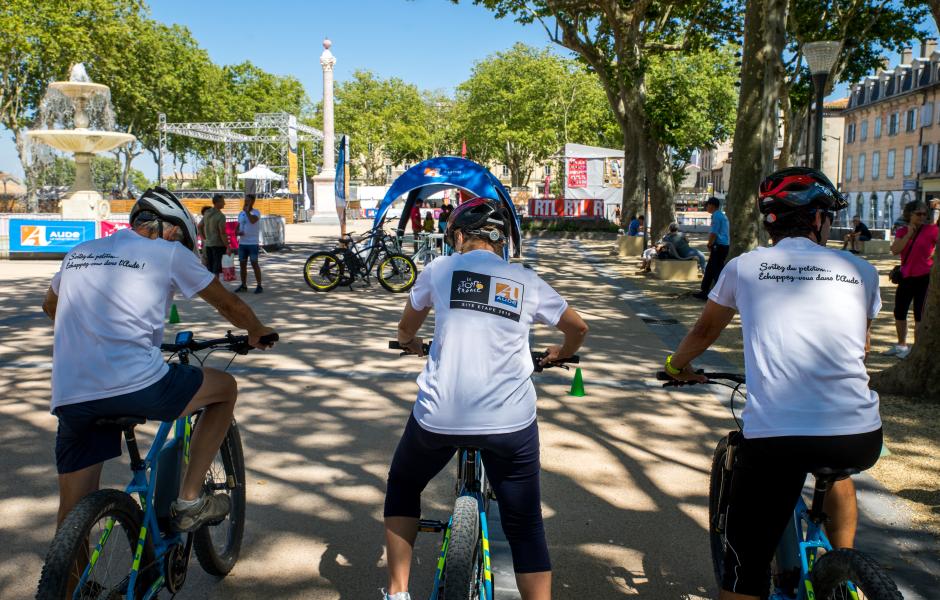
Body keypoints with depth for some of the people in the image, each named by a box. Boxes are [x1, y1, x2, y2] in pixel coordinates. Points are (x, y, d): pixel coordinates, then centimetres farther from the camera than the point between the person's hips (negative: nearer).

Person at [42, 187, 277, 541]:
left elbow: (50, 306, 42)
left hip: (69, 400, 6)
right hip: (137, 386, -5)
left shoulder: (79, 253, 23)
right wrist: (257, 332, 34)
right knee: (225, 387, 19)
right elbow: (229, 305, 15)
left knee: (73, 518, 16)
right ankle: (189, 502, 17)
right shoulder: (168, 252, 7)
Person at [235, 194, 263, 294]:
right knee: (242, 264, 8)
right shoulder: (241, 213, 14)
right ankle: (243, 285, 17)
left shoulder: (256, 212, -5)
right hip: (242, 243, 6)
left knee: (254, 264, -5)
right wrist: (238, 232, -2)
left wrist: (247, 211, -15)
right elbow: (238, 226, 20)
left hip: (253, 243, -6)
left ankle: (259, 286, 1)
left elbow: (253, 220, -26)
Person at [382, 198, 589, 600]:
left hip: (439, 416, 0)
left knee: (403, 486, 27)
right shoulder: (527, 281, 10)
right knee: (525, 527, 14)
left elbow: (406, 330, 23)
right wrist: (560, 354, 44)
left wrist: (410, 343, 46)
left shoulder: (439, 269, 7)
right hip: (511, 421, 1)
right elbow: (578, 328, 23)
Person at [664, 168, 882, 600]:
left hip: (773, 438, -2)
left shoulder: (744, 267, 8)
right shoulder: (859, 271, 11)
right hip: (860, 439, 3)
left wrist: (677, 364, 45)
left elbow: (704, 331, 25)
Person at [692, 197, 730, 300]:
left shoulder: (716, 216, -13)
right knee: (709, 269, 17)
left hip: (718, 246, -10)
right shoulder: (722, 216, 17)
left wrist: (709, 246, -8)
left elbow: (713, 233, -19)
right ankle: (704, 292, 24)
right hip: (725, 245, 10)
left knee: (717, 270, -7)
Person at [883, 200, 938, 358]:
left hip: (924, 277, -6)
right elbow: (895, 250, -9)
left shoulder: (931, 229, -8)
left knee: (919, 314, -1)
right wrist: (909, 234, -12)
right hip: (906, 276, 6)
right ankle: (901, 345, 30)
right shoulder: (902, 231, 5)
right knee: (899, 312, 14)